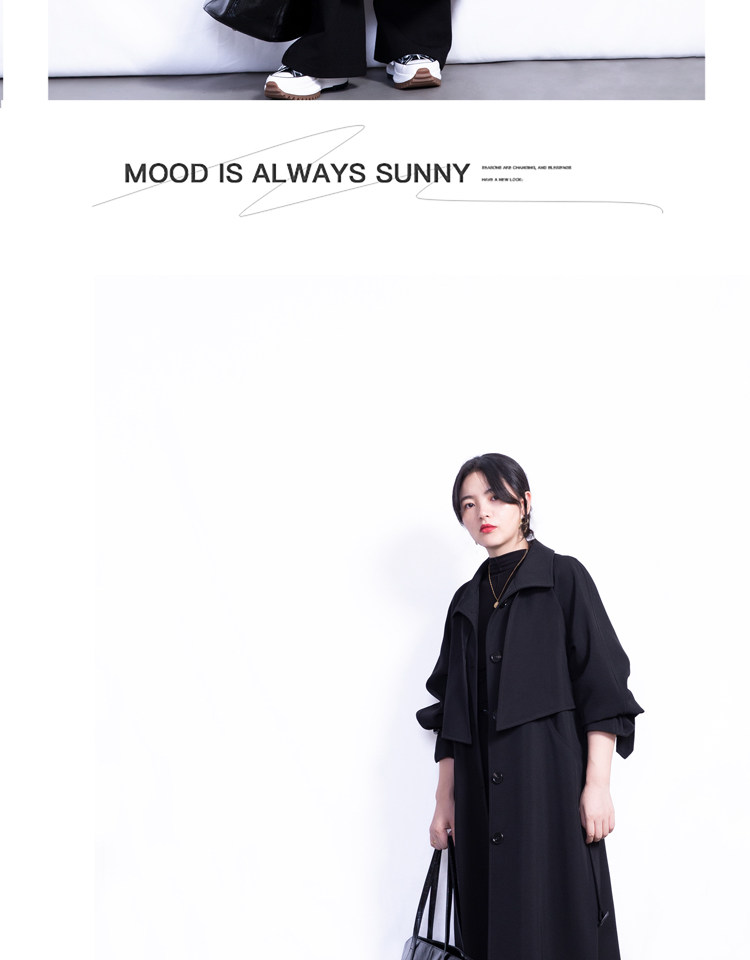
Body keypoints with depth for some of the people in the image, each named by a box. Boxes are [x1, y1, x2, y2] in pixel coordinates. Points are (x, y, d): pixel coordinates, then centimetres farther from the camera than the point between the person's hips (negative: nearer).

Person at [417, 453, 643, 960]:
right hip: (482, 791, 5)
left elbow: (602, 686, -5)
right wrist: (445, 798, 9)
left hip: (551, 776, -5)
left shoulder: (564, 577, 1)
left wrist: (597, 784, -13)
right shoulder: (467, 602, 15)